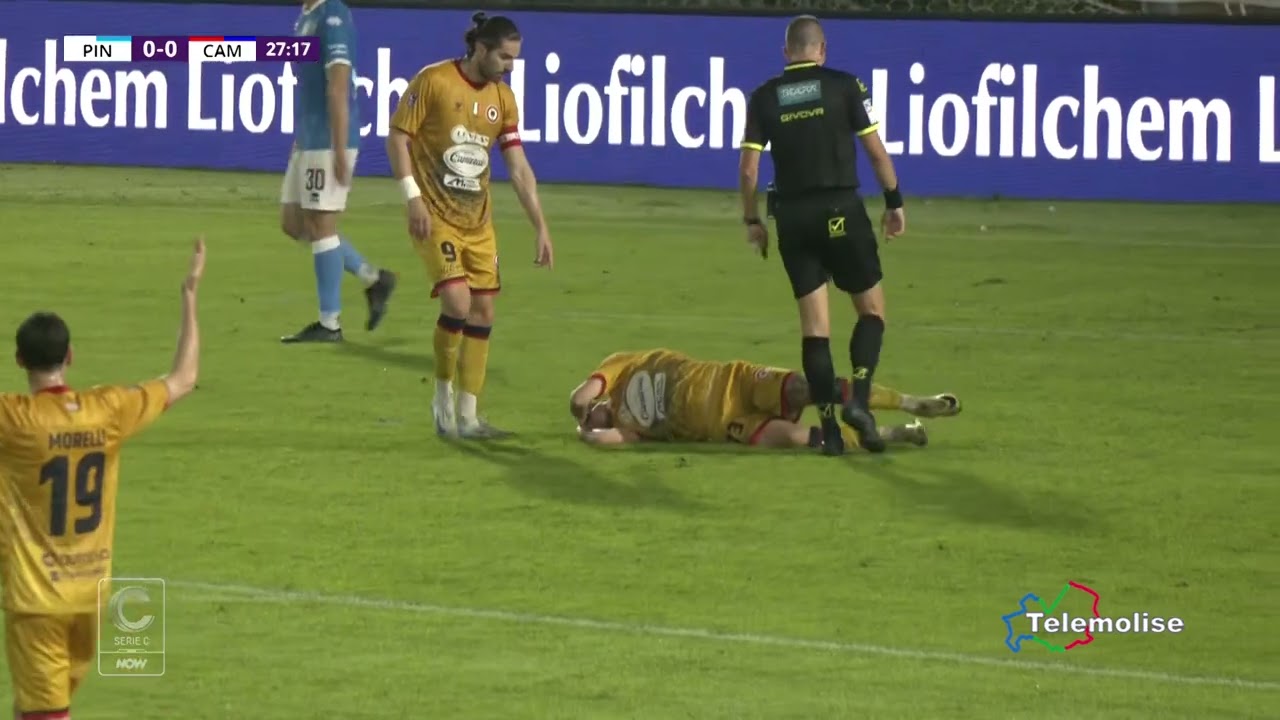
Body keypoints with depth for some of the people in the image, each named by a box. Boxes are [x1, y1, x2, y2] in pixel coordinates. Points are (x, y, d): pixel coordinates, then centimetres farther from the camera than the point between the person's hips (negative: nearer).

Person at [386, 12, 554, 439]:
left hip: (477, 221, 6)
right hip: (435, 217, -6)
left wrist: (540, 228, 3)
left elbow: (519, 168, 8)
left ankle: (467, 417, 9)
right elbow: (398, 137, -8)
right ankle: (443, 397, 2)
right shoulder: (433, 82, -10)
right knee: (457, 303, -19)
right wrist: (413, 197, -16)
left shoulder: (503, 99, 6)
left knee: (482, 312, 2)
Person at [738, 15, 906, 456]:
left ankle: (828, 425, 4)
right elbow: (877, 152, -3)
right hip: (840, 210, -3)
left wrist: (752, 221, 14)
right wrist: (894, 202, 9)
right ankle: (859, 399, -9)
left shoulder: (764, 98, 4)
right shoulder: (844, 86, -2)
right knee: (871, 308, 10)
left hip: (792, 216, 3)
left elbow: (748, 168, 2)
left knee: (814, 323, 7)